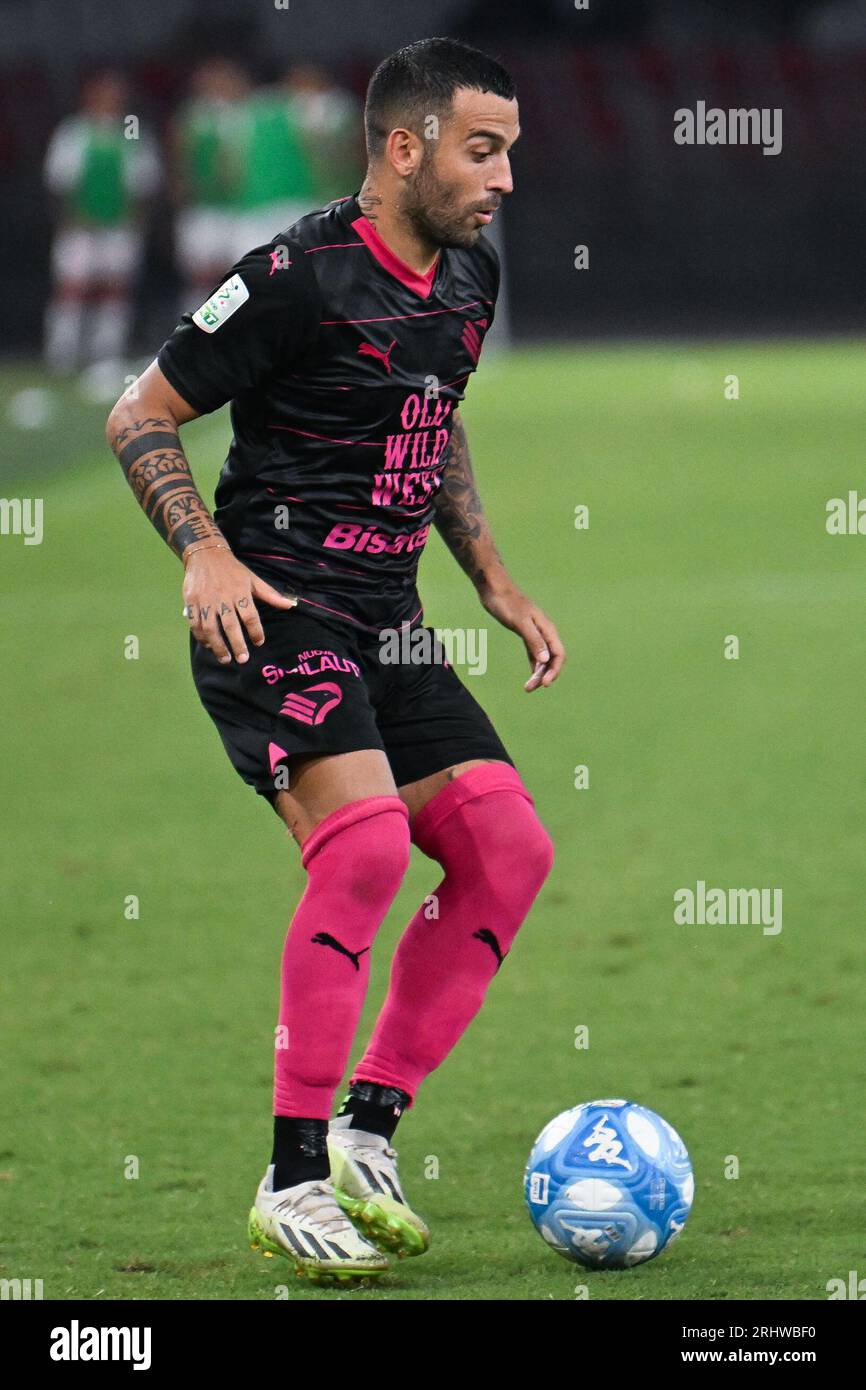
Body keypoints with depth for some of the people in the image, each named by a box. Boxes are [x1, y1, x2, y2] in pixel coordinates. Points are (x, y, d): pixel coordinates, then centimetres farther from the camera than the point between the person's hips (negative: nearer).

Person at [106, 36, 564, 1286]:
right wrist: (205, 553, -20)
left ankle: (371, 1126, 6)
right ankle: (293, 1180, -18)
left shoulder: (470, 277, 11)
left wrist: (497, 585, 22)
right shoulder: (299, 276, -14)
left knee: (510, 848, -1)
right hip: (277, 615, -8)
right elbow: (140, 416, -7)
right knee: (368, 843, -25)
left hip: (386, 628, 9)